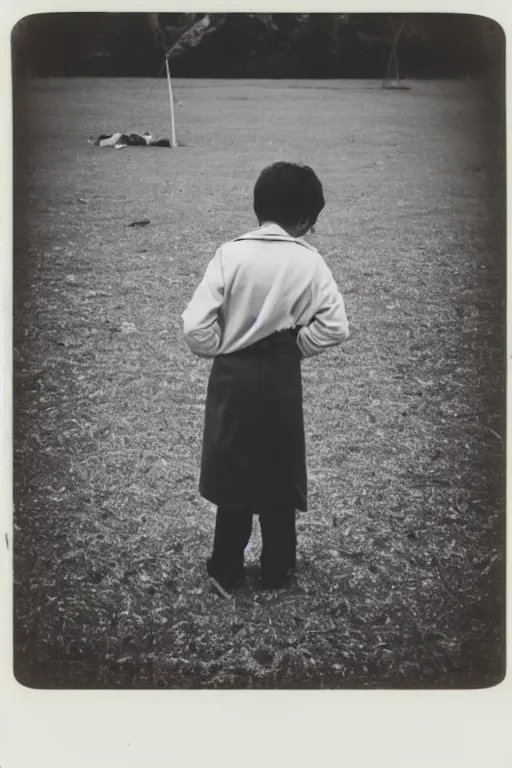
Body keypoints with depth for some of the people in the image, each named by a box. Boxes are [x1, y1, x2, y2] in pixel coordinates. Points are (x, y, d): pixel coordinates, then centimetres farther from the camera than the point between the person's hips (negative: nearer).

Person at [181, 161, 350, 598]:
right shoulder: (309, 262, -11)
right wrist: (295, 345, 1)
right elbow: (335, 327, -15)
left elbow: (196, 327, -14)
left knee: (233, 469, 15)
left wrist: (223, 350, 5)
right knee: (278, 471, 16)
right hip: (281, 377, 0)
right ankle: (277, 569, 29)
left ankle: (226, 571, 25)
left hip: (233, 375, 0)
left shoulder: (230, 255, -11)